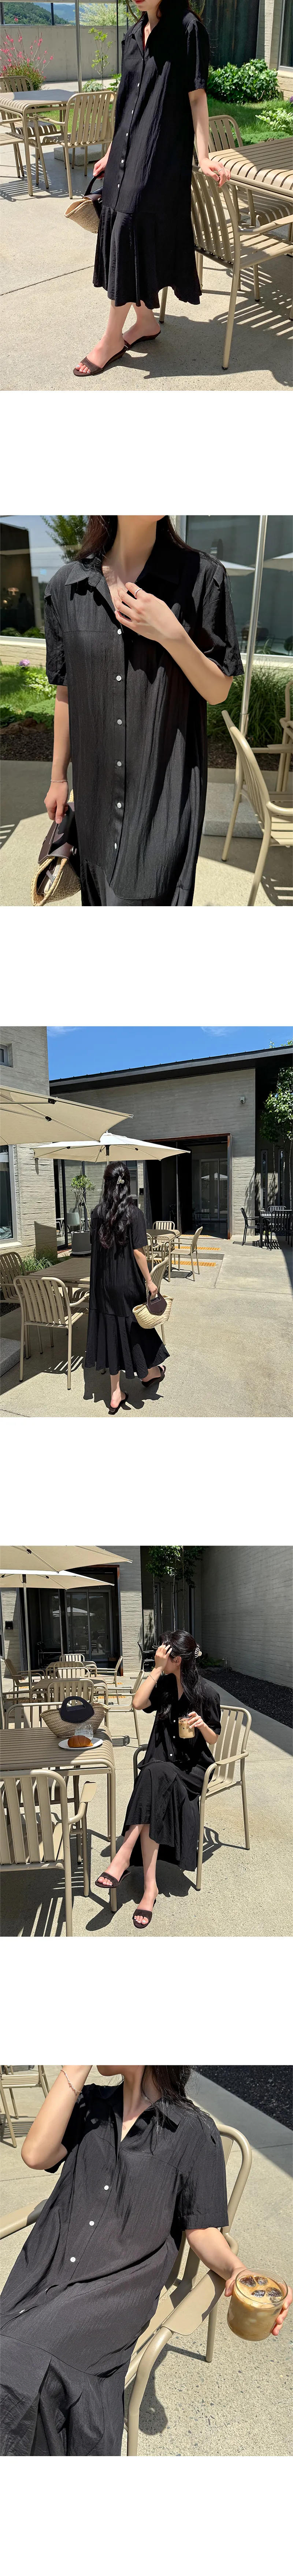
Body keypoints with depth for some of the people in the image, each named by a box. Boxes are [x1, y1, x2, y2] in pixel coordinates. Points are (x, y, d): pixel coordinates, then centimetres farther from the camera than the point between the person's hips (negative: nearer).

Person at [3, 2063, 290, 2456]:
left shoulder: (195, 2133, -2)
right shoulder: (89, 2104, 10)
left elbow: (202, 2230, 2)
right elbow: (36, 2155, -6)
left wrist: (236, 2270, -20)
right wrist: (78, 2067, -10)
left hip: (120, 2284, -4)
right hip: (49, 2269, 4)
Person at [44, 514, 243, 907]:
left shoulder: (202, 576, -7)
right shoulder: (67, 586, 0)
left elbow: (218, 691, -3)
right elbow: (67, 694, 9)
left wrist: (172, 636, -18)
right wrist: (58, 778, 14)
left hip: (167, 790, -3)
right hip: (97, 789, 3)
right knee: (104, 893, 14)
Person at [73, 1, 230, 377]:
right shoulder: (135, 35, 11)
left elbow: (197, 98, -9)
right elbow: (128, 104, 18)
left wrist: (204, 156, -17)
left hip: (161, 157, -7)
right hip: (128, 153, 7)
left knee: (132, 233, -8)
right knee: (124, 235, 7)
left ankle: (112, 338, -2)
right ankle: (145, 320, 22)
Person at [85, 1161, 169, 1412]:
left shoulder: (98, 1213, -1)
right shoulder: (134, 1213, -14)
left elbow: (95, 1247, 4)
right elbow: (139, 1251, -16)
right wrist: (150, 1281, -8)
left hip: (104, 1285, 4)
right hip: (127, 1283, -4)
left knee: (110, 1329, 8)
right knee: (133, 1326, 15)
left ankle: (116, 1395, 12)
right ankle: (147, 1372, 39)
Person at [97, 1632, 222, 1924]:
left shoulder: (207, 1692, -4)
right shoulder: (163, 1684, 8)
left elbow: (214, 1740, 2)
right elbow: (138, 1703, -10)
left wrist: (202, 1725, -20)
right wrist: (158, 1669, -11)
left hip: (193, 1768, -3)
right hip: (161, 1763, 3)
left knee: (156, 1775, -37)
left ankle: (124, 1856, -39)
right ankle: (150, 1886, -38)